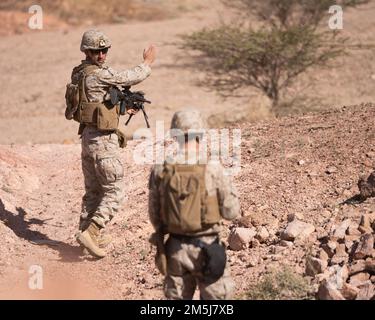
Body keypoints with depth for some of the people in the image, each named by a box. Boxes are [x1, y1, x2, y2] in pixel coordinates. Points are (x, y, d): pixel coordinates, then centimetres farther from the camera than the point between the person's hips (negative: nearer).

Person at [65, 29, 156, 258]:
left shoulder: (80, 73, 11)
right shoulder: (98, 74, -18)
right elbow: (134, 77, -10)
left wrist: (122, 109, 19)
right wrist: (149, 61, 8)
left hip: (88, 137, 10)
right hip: (103, 139, -10)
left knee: (93, 192, 17)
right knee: (114, 193, -6)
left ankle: (87, 235, 21)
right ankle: (90, 233, -14)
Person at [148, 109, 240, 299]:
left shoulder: (160, 171, -6)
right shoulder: (213, 169, -15)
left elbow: (154, 214, 3)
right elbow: (231, 211, -8)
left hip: (174, 248, 3)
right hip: (207, 249, -3)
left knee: (176, 297, 16)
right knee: (216, 297, 8)